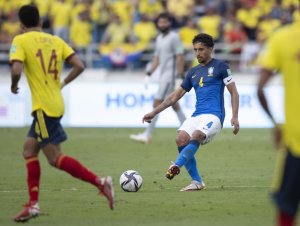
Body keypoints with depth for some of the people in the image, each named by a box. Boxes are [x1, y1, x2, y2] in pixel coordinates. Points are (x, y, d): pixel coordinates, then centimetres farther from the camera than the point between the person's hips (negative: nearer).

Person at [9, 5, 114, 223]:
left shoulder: (20, 41, -6)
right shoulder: (55, 40, 11)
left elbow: (16, 69, -21)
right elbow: (79, 66, 2)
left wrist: (14, 85, 0)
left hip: (44, 107, -8)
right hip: (56, 104, 8)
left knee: (55, 157, -5)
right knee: (29, 149, 16)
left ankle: (100, 182, -13)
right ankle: (33, 204, 13)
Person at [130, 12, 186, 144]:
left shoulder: (173, 38, -10)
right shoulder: (159, 38, 15)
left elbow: (180, 57, -14)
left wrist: (180, 76, -19)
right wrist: (149, 74, 13)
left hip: (170, 75, -9)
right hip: (163, 75, 9)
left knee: (157, 104, -11)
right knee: (173, 103, 13)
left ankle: (147, 135, -12)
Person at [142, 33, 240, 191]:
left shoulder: (220, 66, 5)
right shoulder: (193, 72, 21)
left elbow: (233, 92, 3)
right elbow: (175, 96, 24)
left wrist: (235, 117, -9)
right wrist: (154, 112, 20)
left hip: (214, 115, -6)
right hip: (196, 115, 6)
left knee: (196, 136, -33)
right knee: (181, 139, -19)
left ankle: (176, 167, -42)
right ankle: (197, 182, -13)